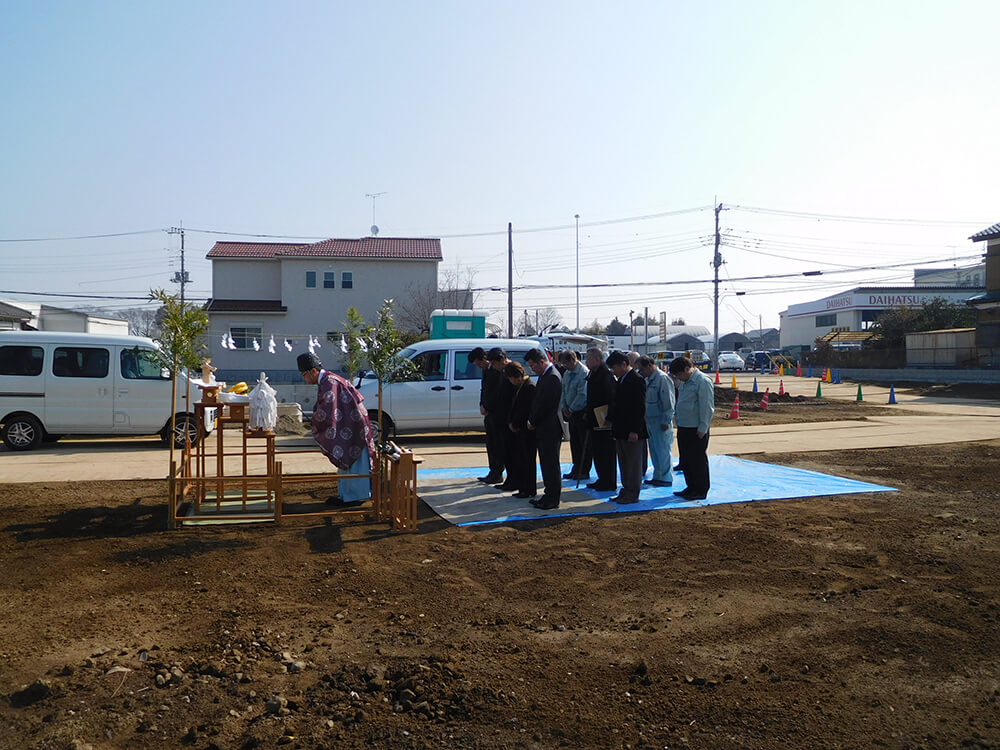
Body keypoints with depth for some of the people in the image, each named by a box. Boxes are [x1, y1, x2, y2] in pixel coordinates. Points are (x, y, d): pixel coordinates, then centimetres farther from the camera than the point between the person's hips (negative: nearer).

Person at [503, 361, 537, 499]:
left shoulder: (530, 387, -16)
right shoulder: (518, 387, 14)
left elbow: (527, 410, -18)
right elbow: (513, 406, 19)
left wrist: (516, 425, -10)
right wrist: (510, 423, 6)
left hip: (527, 430, -9)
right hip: (518, 429, 9)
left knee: (526, 460, -2)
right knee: (516, 459, 11)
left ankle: (529, 490, 7)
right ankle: (522, 488, 19)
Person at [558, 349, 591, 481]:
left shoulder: (584, 372, -17)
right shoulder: (567, 373, 10)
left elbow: (582, 395, -20)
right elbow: (563, 390, 17)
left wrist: (571, 409, -12)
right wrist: (564, 407, 3)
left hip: (582, 413, -8)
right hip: (572, 413, 8)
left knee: (584, 443, 0)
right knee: (574, 441, 13)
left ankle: (584, 471, 8)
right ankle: (576, 469, 22)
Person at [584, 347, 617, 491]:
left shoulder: (606, 375, -16)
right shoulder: (593, 374, 15)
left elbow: (611, 399, -20)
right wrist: (587, 414, 20)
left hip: (604, 422, -10)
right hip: (595, 422, 10)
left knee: (606, 453, -2)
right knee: (596, 452, 15)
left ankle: (609, 483, 6)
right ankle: (602, 480, 25)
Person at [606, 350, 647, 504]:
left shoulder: (637, 380, -15)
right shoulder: (621, 380, 13)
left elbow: (640, 407, -19)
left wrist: (634, 431, -21)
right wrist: (613, 420, 13)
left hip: (632, 432, -10)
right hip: (620, 430, 10)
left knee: (633, 463, 0)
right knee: (623, 463, 16)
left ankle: (633, 494, 8)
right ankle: (626, 491, 26)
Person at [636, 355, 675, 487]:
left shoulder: (662, 378, -14)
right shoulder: (648, 379, 14)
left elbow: (668, 402, -16)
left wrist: (665, 421, -16)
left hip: (660, 421, -9)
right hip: (650, 421, 9)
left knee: (662, 450, -2)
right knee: (654, 450, 14)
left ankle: (666, 478, 6)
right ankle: (657, 476, 23)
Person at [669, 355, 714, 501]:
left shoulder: (703, 382, -15)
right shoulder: (685, 382, 14)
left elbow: (707, 407, -18)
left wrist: (702, 429, -18)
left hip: (696, 430, -9)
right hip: (683, 428, 9)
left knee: (698, 460, -1)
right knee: (685, 460, 15)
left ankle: (701, 491, 9)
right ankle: (691, 487, 27)